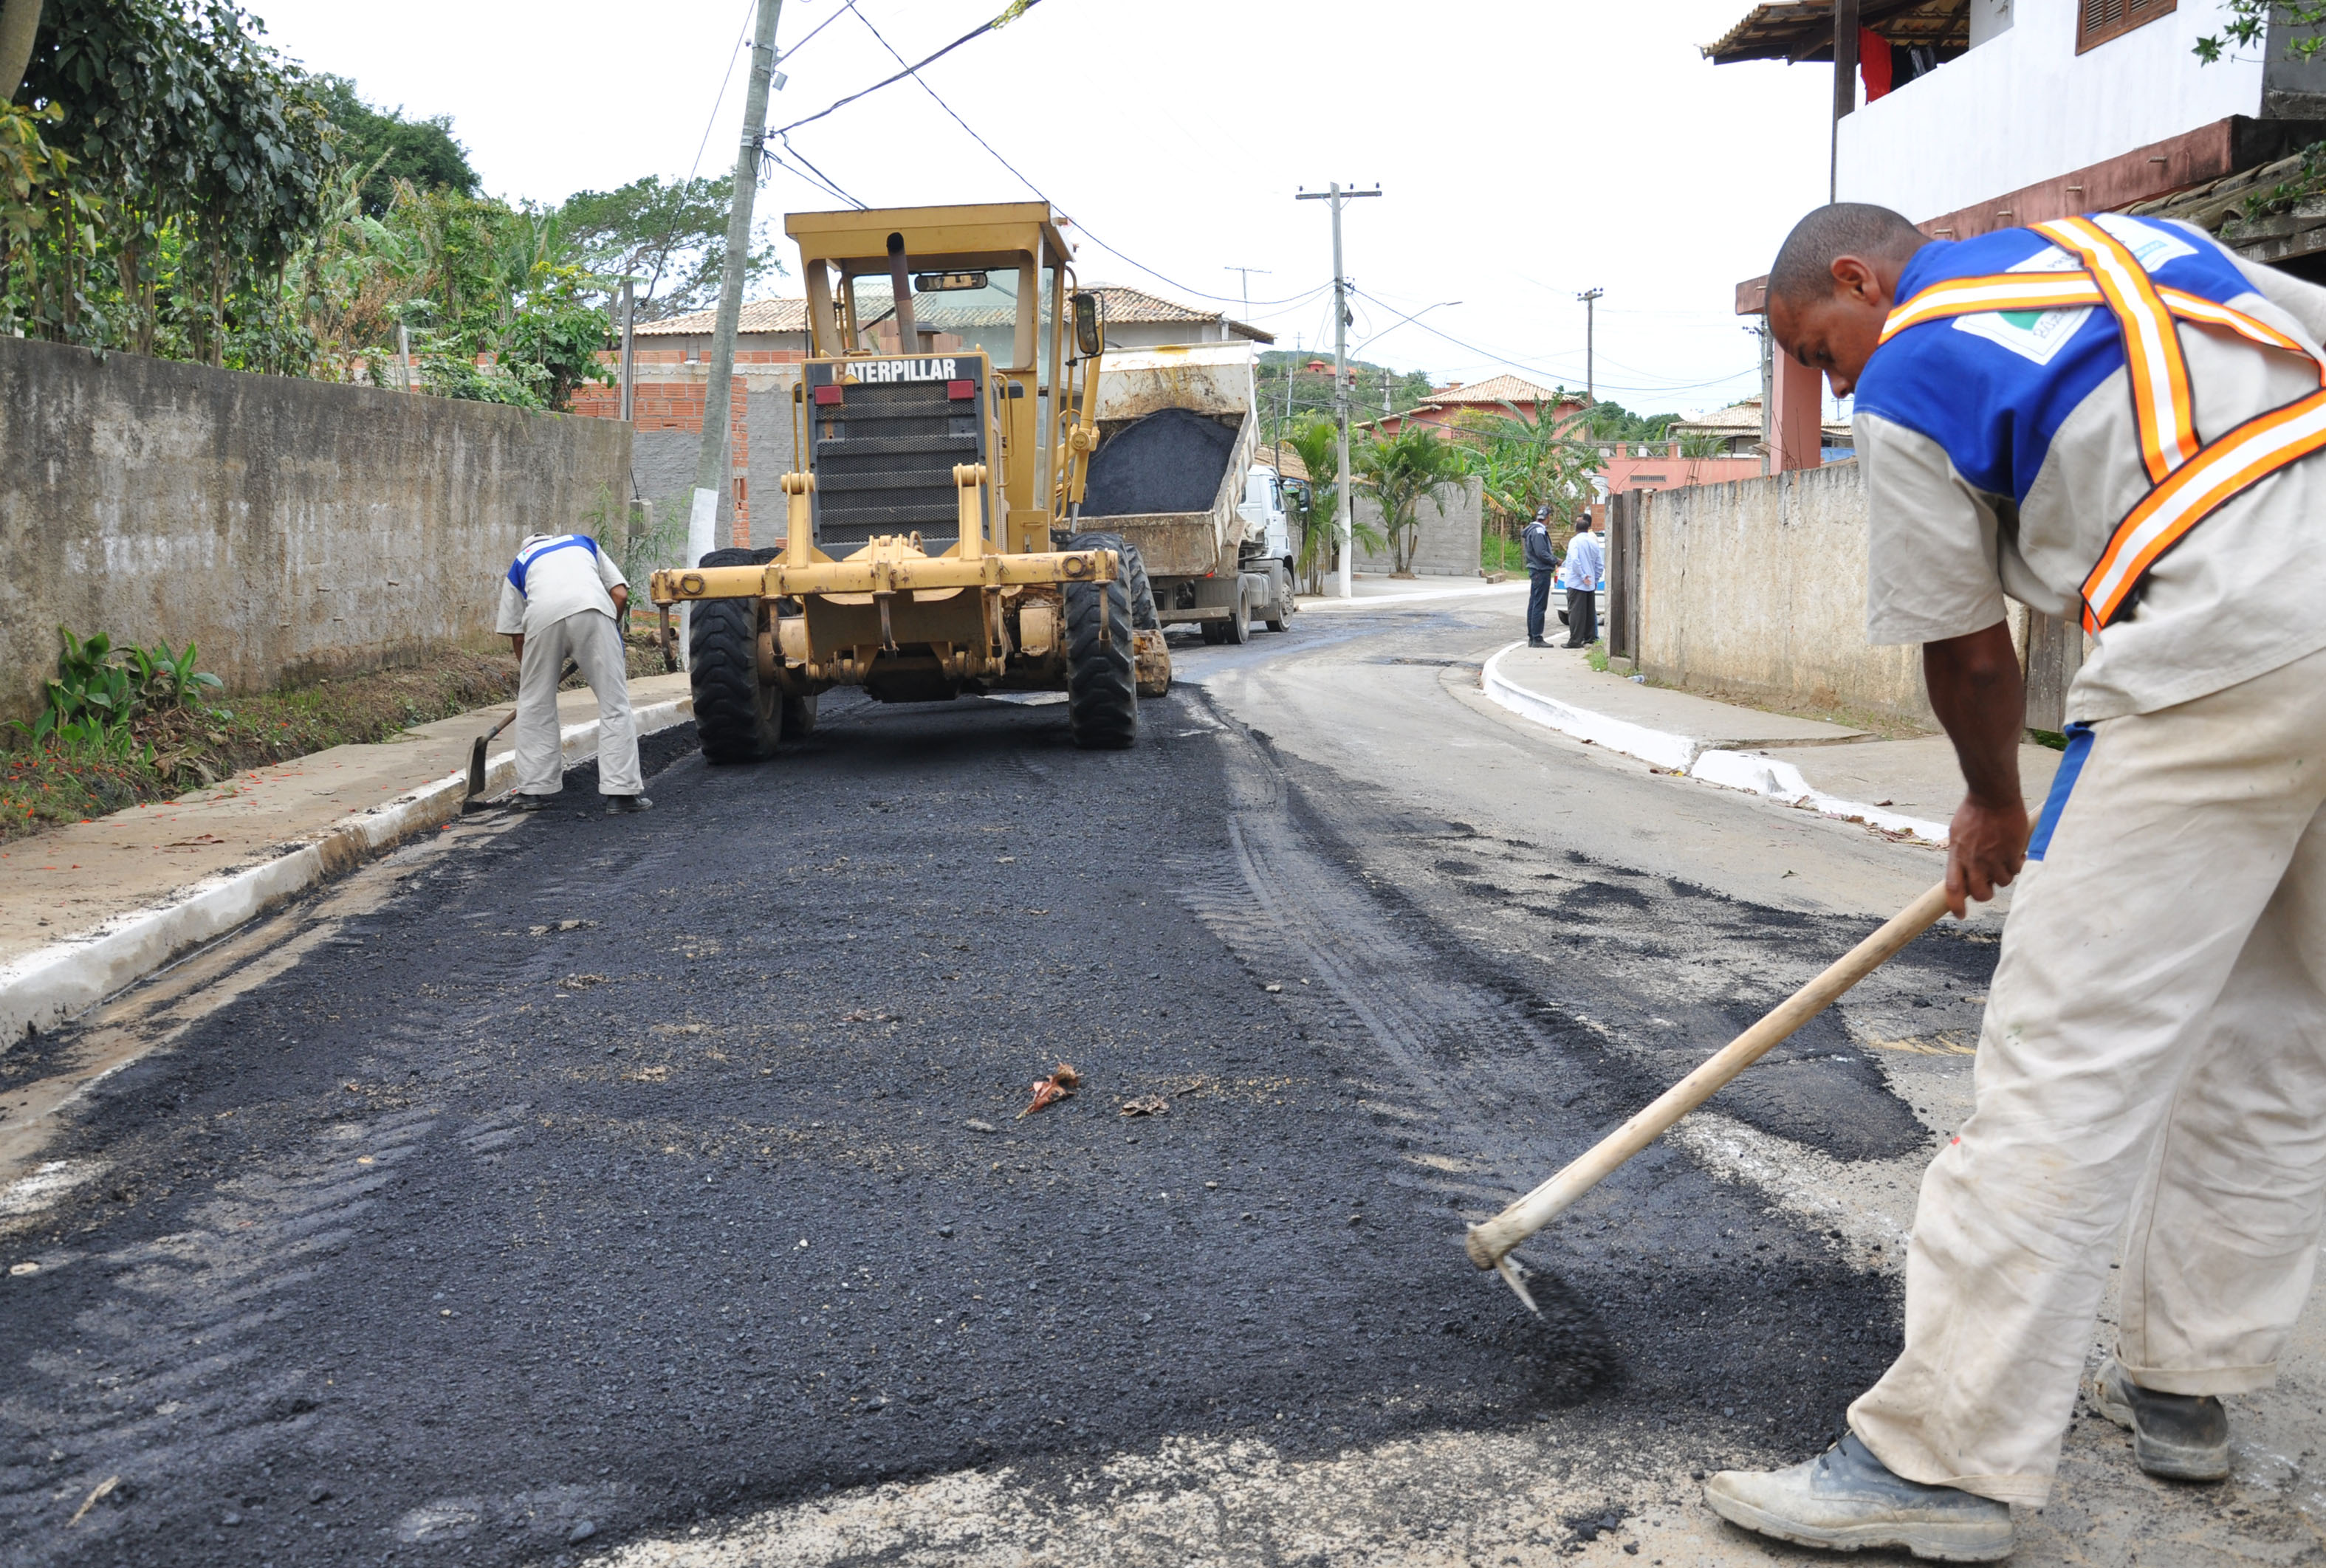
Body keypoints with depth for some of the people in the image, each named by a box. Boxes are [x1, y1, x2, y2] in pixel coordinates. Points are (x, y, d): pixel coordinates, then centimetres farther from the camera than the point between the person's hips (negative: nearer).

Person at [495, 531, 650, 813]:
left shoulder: (519, 565, 35)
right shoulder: (584, 543, 38)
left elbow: (517, 635, 29)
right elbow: (620, 595, 22)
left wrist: (527, 673, 41)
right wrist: (601, 634, 32)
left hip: (543, 615, 1)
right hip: (591, 608, 0)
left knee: (534, 705, 17)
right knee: (614, 701, 5)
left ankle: (533, 789, 21)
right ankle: (622, 790, 2)